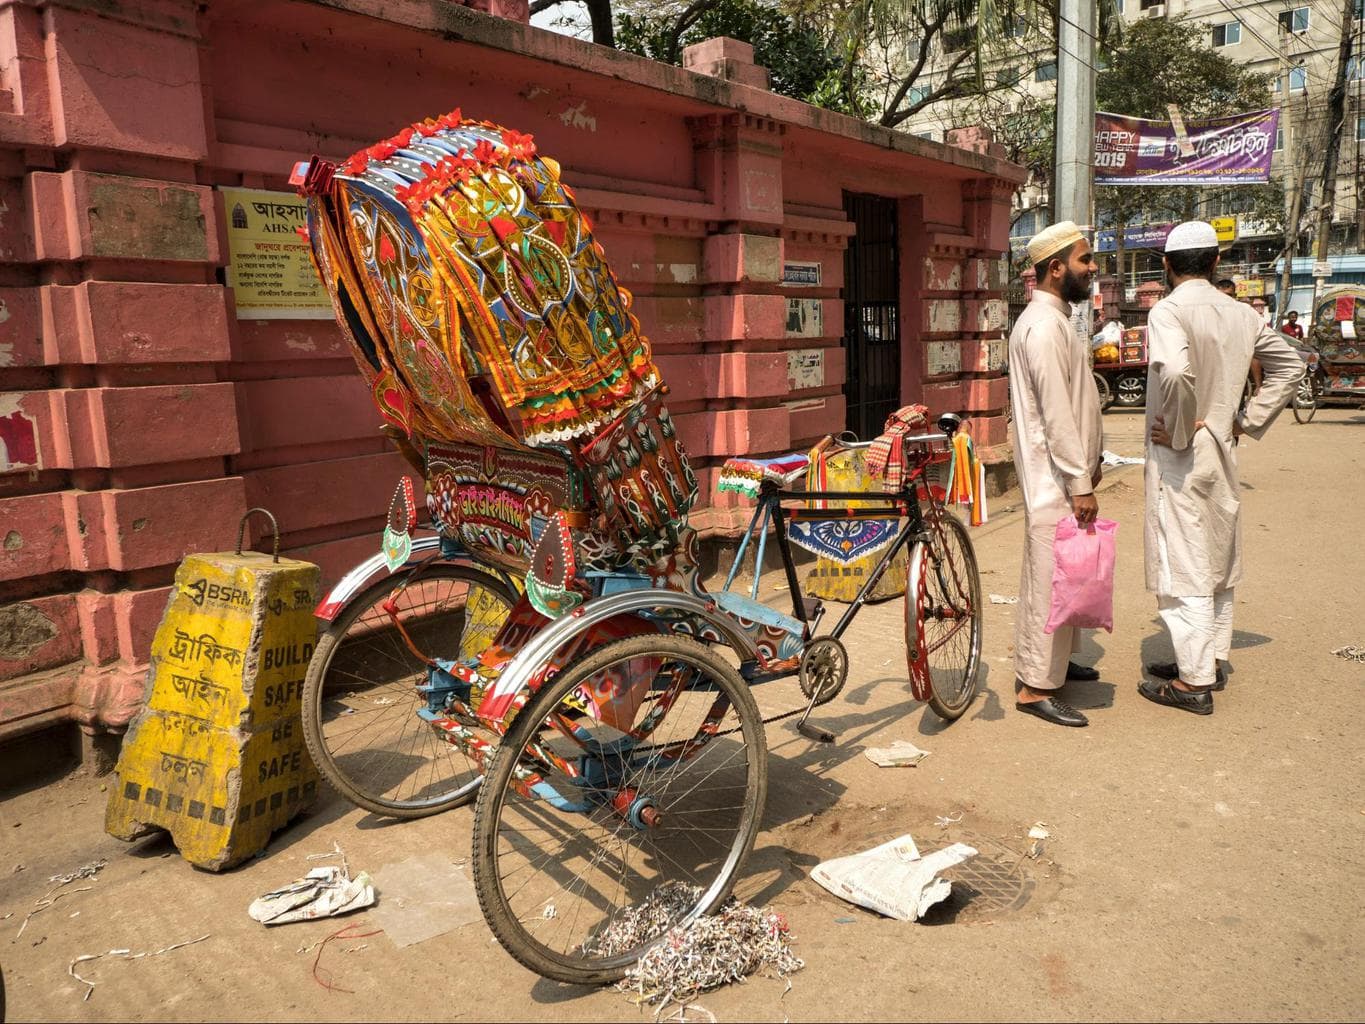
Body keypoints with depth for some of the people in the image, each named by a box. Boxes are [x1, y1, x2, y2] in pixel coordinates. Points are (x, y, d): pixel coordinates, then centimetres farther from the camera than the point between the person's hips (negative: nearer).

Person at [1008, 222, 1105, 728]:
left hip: (1066, 470, 11)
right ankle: (1035, 686, 2)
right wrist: (1080, 483, -21)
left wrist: (1090, 461, 21)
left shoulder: (1055, 320, 16)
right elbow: (1056, 414, -22)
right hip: (1054, 478, -11)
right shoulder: (1044, 326, -18)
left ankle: (1053, 660, 32)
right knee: (1049, 578, -6)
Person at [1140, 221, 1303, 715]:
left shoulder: (1168, 311, -16)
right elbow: (1289, 363, 15)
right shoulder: (1241, 314, 7)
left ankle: (1194, 681, 5)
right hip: (1221, 452, 8)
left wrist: (1178, 432, -20)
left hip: (1179, 457, -7)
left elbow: (1176, 370, -34)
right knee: (1217, 559, 17)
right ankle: (1211, 660, 30)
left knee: (1183, 566, -1)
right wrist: (1248, 420, 12)